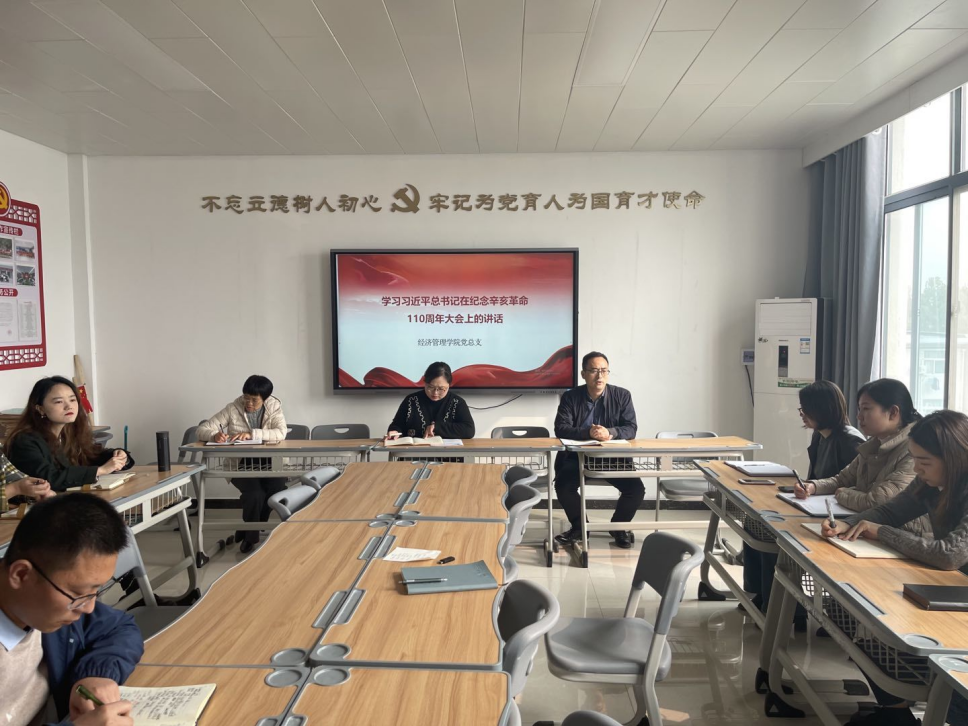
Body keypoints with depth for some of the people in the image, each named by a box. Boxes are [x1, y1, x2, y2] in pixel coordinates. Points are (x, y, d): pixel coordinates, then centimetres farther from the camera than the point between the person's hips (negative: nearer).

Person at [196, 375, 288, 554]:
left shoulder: (274, 408, -1)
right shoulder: (232, 409, -2)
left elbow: (281, 433, -19)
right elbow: (202, 430, -2)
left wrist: (252, 434, -29)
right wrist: (214, 435, -26)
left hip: (268, 461, 1)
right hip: (239, 463, -1)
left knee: (277, 490, -27)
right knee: (255, 494, -29)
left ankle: (248, 529, 1)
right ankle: (250, 536, 2)